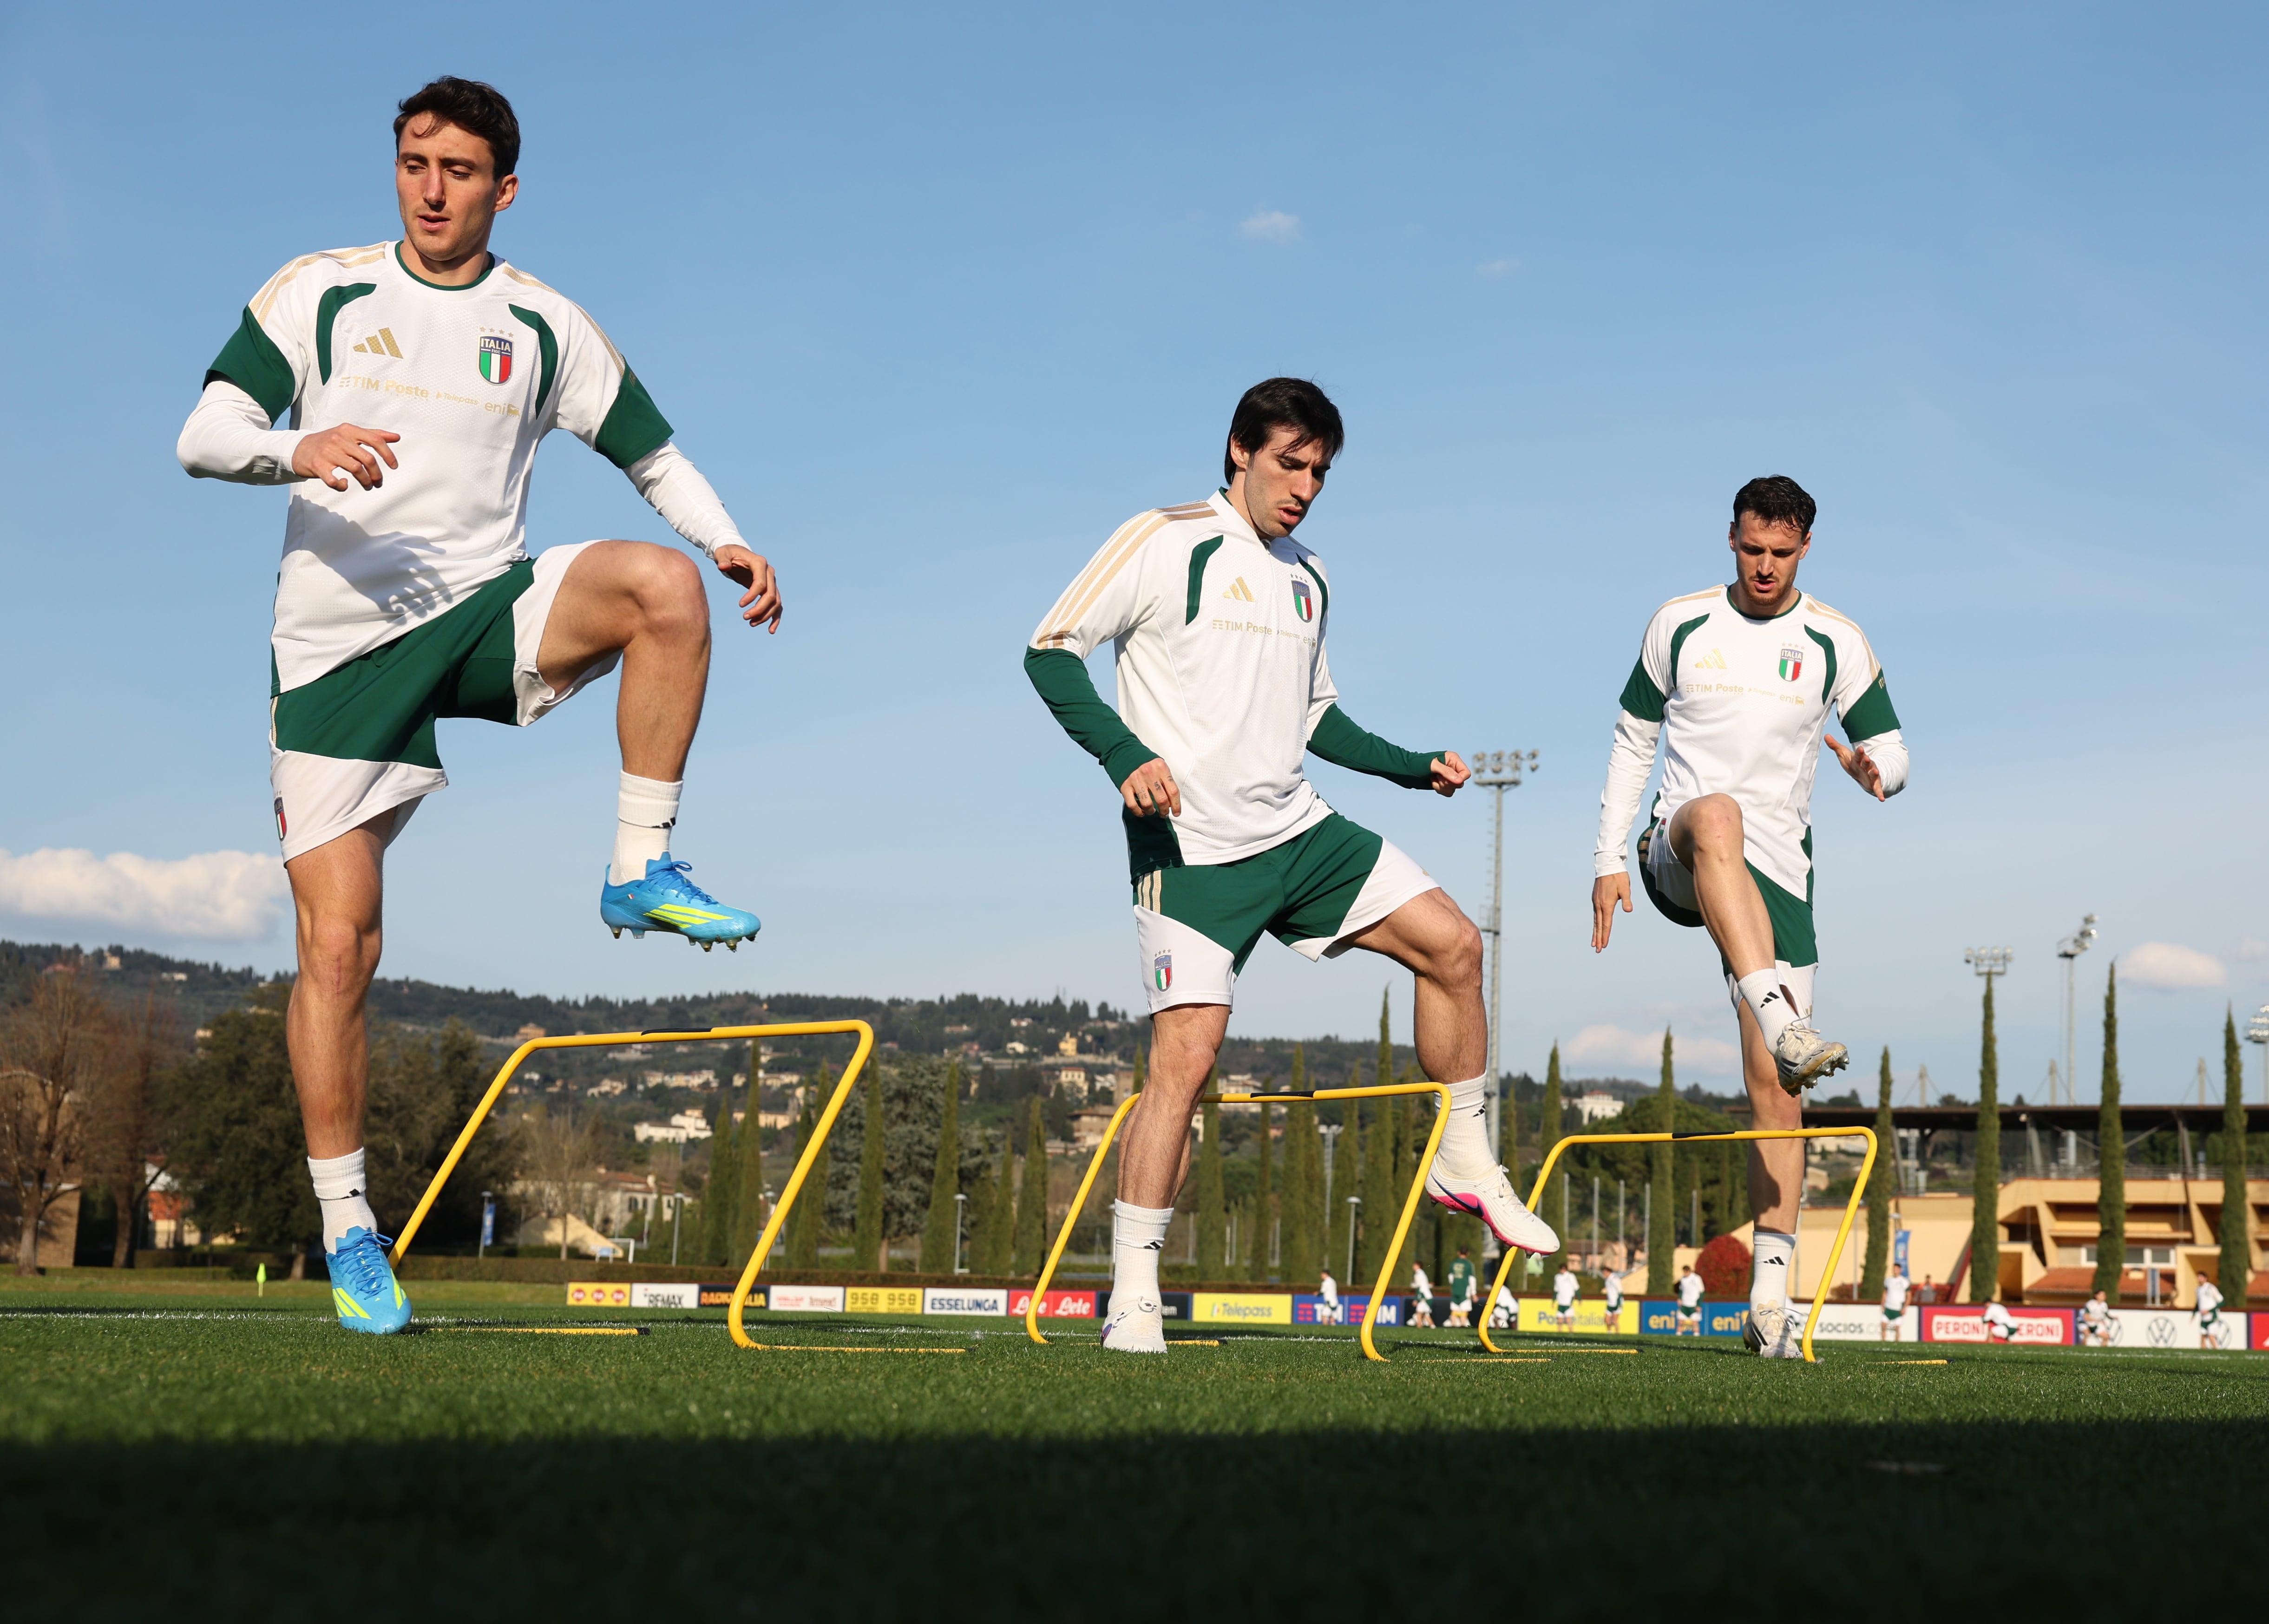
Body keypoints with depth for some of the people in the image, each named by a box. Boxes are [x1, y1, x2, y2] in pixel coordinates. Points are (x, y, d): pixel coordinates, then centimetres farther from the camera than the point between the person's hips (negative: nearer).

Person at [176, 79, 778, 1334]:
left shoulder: (542, 324, 8)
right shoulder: (320, 291, 3)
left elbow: (651, 453, 13)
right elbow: (201, 440, -5)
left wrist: (727, 542, -7)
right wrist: (297, 448, -27)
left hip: (487, 613, 1)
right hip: (338, 646, -1)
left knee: (662, 584, -29)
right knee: (338, 946, -5)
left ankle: (640, 871, -17)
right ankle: (346, 1231, 9)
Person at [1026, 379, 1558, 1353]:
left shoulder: (1307, 582, 16)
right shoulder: (1165, 543, -6)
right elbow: (1050, 652, -8)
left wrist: (1412, 767, 14)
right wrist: (1125, 755, -21)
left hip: (1298, 831, 7)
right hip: (1190, 846, -7)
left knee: (1450, 944, 0)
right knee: (1185, 1053, -13)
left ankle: (1465, 1166, 15)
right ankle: (1133, 1291, -3)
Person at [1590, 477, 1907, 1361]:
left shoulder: (1837, 643, 5)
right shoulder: (1679, 623, 5)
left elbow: (1890, 751, 7)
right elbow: (1633, 740, 12)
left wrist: (1875, 771, -19)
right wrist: (1609, 858, 6)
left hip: (1776, 872, 1)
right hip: (1676, 856, -1)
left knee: (1773, 1084, -5)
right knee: (1716, 816, -40)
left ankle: (1770, 1295, 1)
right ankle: (1784, 1023, -54)